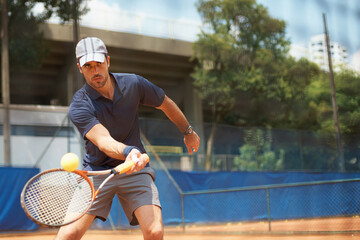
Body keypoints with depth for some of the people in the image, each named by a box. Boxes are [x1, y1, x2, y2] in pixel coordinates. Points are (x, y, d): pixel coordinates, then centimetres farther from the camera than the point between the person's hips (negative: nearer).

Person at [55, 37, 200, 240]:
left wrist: (188, 131, 22)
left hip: (135, 171, 2)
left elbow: (165, 104, 11)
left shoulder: (133, 84, -8)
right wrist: (128, 152, -53)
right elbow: (103, 140, -33)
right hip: (97, 170, -1)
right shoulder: (78, 107, -17)